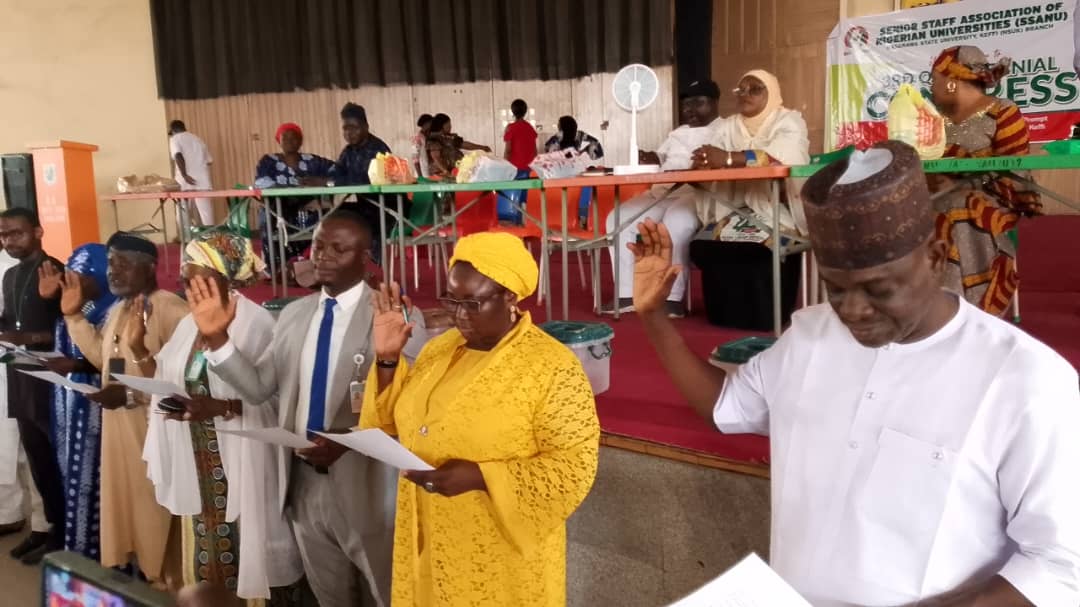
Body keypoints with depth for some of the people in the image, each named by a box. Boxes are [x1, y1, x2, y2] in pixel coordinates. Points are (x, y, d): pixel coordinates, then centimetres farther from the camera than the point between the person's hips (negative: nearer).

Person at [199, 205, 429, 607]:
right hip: (303, 480, 6)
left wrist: (348, 441, -27)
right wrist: (217, 337, -9)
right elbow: (259, 387, 3)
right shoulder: (293, 314, 6)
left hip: (364, 483, -5)